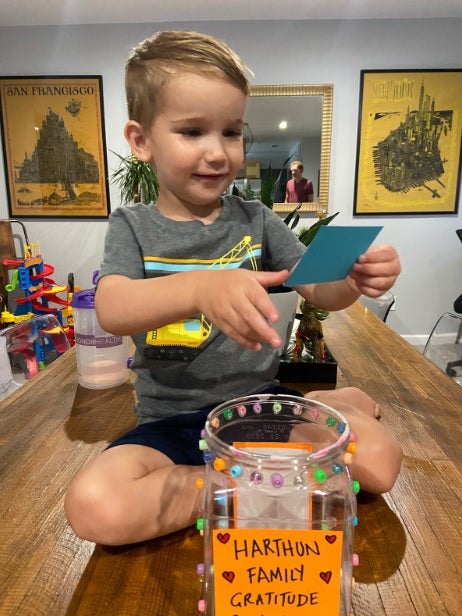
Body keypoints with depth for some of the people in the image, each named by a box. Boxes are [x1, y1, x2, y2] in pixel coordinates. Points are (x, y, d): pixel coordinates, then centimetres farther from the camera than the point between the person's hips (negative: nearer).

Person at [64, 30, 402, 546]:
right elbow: (111, 310, -21)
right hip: (172, 421, 0)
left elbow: (321, 293, 2)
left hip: (261, 400, 1)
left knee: (379, 461, -20)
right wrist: (201, 287, -41)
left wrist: (354, 278, -22)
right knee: (93, 506, -27)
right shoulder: (133, 227, -3)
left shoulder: (256, 221, 3)